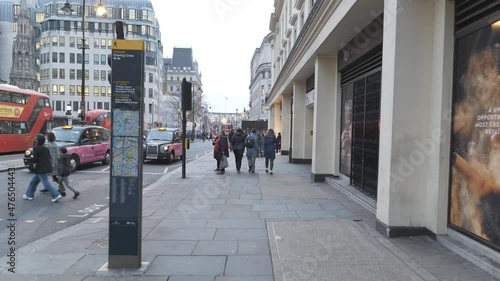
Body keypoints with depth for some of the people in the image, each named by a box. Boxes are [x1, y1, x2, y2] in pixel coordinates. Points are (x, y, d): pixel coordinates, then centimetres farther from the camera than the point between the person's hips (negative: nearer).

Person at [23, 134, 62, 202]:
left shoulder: (36, 148, -13)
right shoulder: (46, 148, 10)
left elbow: (35, 159, -14)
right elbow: (49, 157, 12)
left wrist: (34, 163, 8)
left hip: (41, 169, -9)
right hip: (46, 167, 9)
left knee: (46, 183, -9)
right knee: (34, 181, 21)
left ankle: (56, 195, -15)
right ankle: (29, 195, 31)